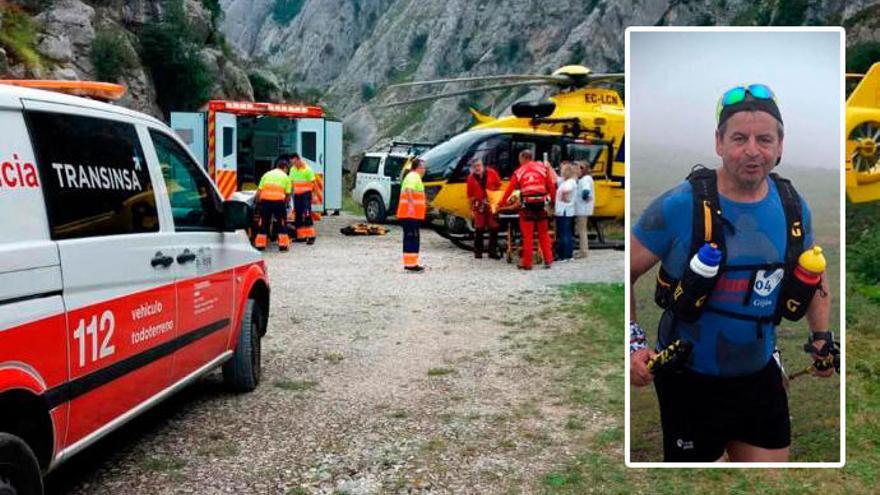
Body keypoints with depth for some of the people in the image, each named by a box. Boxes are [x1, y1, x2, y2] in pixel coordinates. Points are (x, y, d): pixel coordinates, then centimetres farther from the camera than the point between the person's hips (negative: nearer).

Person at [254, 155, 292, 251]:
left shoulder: (267, 174, 20)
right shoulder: (285, 177, 14)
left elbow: (259, 191, 12)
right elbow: (288, 194, 8)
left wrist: (258, 203, 21)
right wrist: (285, 203, 24)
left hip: (265, 200, 2)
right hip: (279, 200, -2)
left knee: (264, 223, 12)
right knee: (282, 223, 10)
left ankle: (260, 244, 12)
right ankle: (283, 244, 9)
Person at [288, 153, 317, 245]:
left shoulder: (307, 169, -9)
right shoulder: (292, 170, 10)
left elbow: (312, 183, -9)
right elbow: (291, 182, 17)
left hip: (305, 194, -7)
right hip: (296, 195, 7)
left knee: (307, 215, -11)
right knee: (298, 216, 7)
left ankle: (311, 236, -10)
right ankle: (301, 236, 14)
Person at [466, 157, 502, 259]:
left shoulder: (491, 173, -3)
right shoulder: (471, 178, -1)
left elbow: (499, 185, 7)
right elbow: (470, 195, 4)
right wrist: (471, 207, 3)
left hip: (492, 204, 0)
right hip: (479, 205, 0)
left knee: (494, 228, 3)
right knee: (479, 229, 3)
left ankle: (492, 251, 11)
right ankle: (478, 251, 10)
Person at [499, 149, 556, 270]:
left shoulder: (519, 172, 2)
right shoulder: (542, 168, 5)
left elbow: (509, 189, 2)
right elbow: (551, 185, 4)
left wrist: (501, 203, 10)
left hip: (527, 205, -2)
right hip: (541, 204, 2)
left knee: (528, 235, 2)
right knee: (543, 233, 13)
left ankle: (527, 263, 4)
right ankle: (548, 260, 14)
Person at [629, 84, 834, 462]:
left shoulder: (793, 207, -1)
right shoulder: (680, 205, -17)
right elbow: (625, 273, -10)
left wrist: (821, 338, 6)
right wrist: (632, 343, -19)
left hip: (760, 376, 5)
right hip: (690, 382, -4)